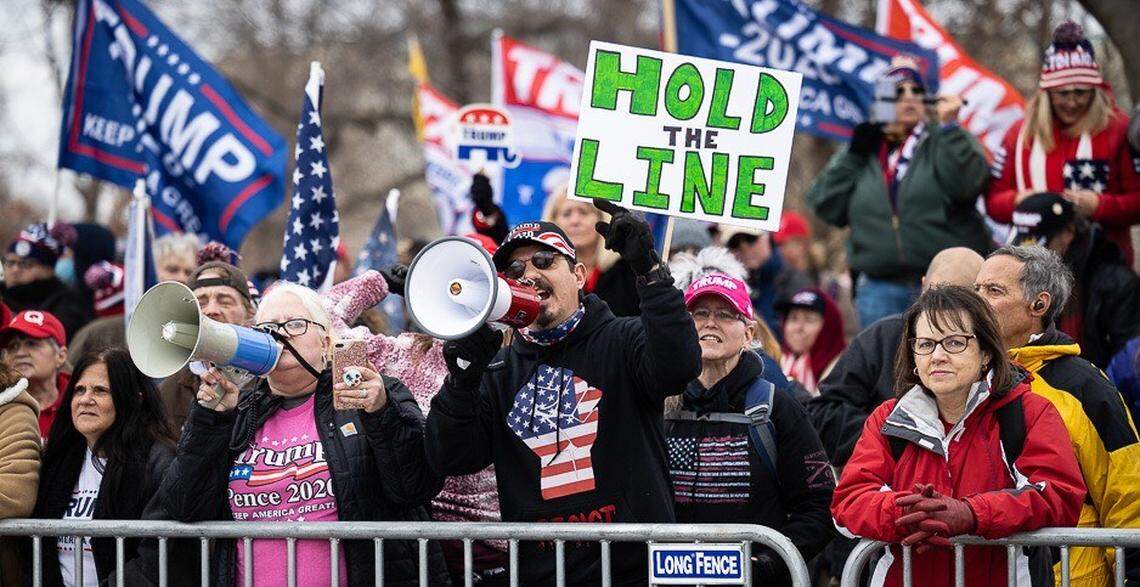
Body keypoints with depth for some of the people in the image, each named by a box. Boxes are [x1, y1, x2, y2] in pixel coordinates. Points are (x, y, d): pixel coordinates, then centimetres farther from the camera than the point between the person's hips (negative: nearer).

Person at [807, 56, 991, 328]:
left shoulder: (948, 140, 6)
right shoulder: (862, 151, 14)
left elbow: (965, 183, -14)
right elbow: (827, 208, 5)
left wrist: (948, 125, -14)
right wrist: (854, 153, -2)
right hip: (881, 289, 3)